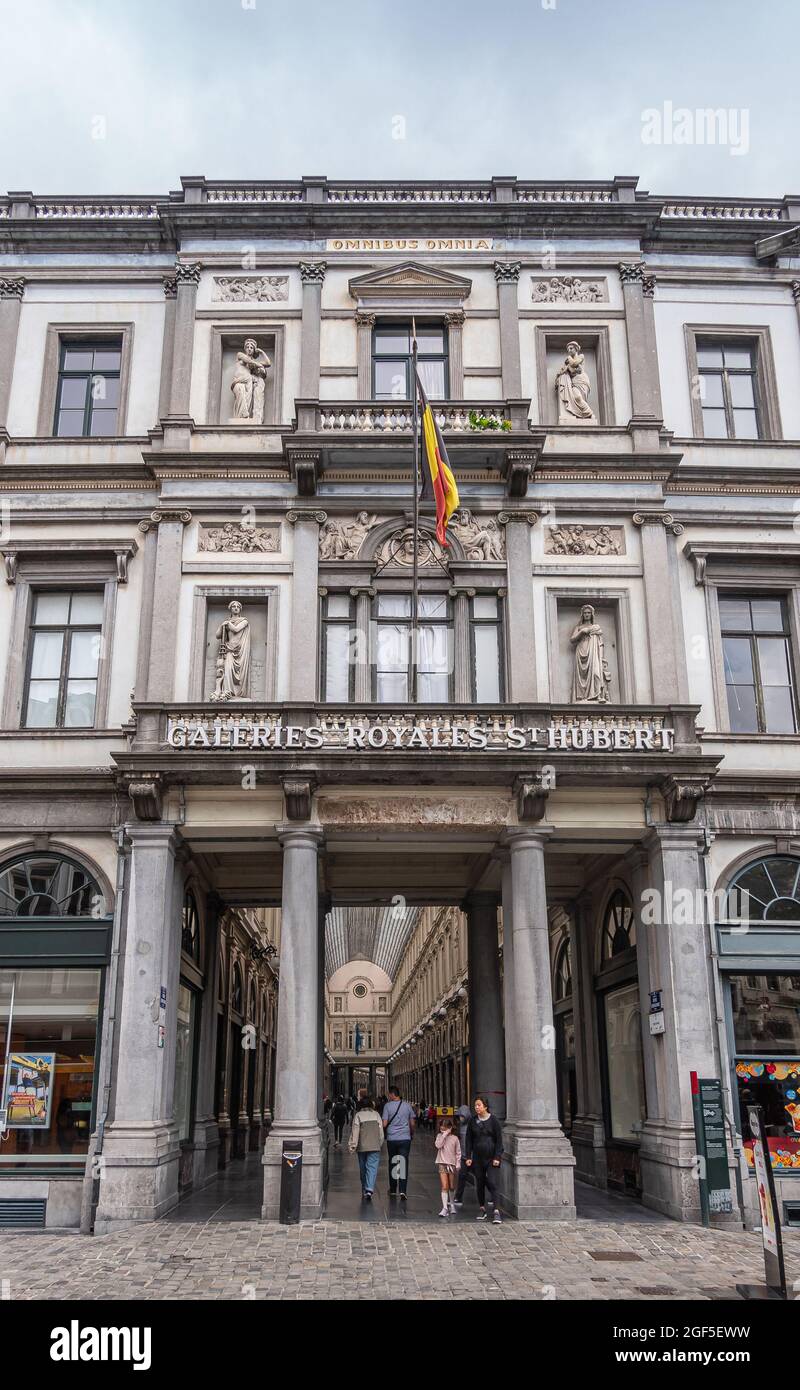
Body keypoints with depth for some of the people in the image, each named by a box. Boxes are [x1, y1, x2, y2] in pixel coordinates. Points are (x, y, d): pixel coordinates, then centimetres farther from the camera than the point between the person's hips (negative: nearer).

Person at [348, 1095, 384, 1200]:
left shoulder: (358, 1115, 0)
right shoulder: (376, 1114, 4)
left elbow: (355, 1131, -5)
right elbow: (381, 1131, 5)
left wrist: (352, 1145, -3)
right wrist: (380, 1144, 16)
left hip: (362, 1147, 1)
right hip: (375, 1146, 0)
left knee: (363, 1169, 14)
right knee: (372, 1168, -4)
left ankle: (364, 1190, 23)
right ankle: (369, 1190, -20)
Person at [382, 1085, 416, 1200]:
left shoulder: (388, 1106, -5)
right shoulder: (407, 1105, 2)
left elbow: (384, 1124, -6)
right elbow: (412, 1123, 7)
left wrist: (384, 1133, 13)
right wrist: (412, 1134, 24)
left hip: (391, 1139, -1)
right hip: (405, 1138, 1)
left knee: (392, 1163, 14)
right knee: (404, 1164, -2)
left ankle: (393, 1190, 23)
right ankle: (403, 1191, -14)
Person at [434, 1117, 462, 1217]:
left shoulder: (454, 1138, -1)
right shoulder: (440, 1136, 1)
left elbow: (458, 1152, 3)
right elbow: (438, 1145, -18)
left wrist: (458, 1164, -3)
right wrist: (444, 1135, -17)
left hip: (452, 1164, 1)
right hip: (442, 1163, -1)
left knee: (451, 1187, 12)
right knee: (444, 1187, -11)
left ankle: (451, 1204, 33)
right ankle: (445, 1208, -12)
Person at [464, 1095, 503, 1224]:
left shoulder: (493, 1120, -5)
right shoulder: (472, 1121, 3)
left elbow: (499, 1140, -3)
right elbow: (469, 1140, 7)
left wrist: (497, 1157, -9)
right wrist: (468, 1157, 2)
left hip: (491, 1157, -3)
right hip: (477, 1157, 3)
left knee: (491, 1182, -12)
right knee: (480, 1183, 9)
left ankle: (496, 1211, -10)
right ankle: (482, 1209, 22)